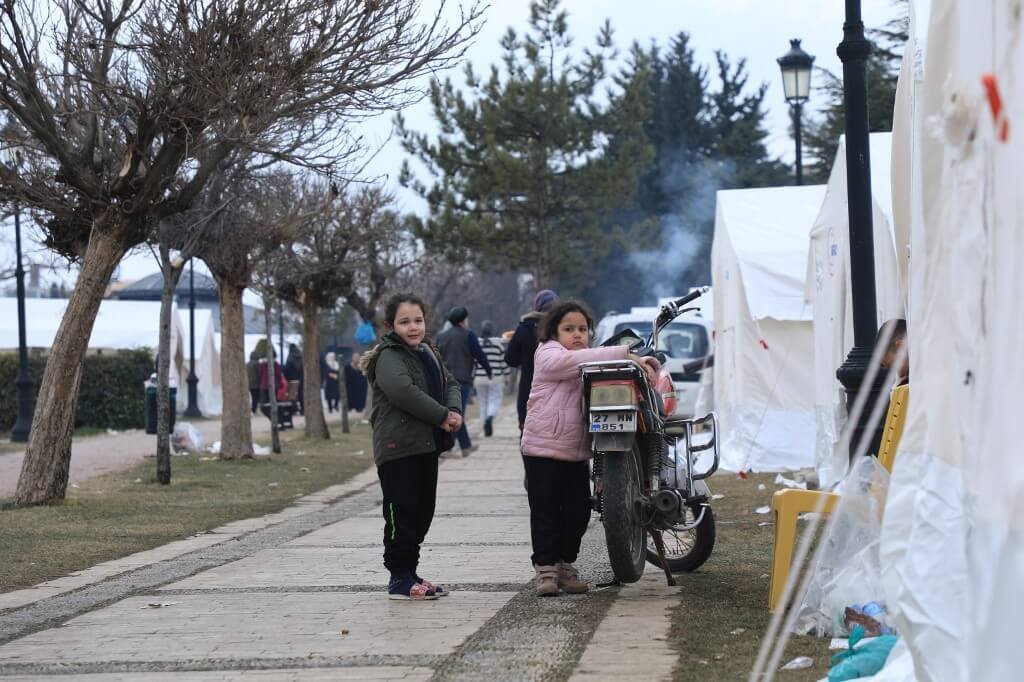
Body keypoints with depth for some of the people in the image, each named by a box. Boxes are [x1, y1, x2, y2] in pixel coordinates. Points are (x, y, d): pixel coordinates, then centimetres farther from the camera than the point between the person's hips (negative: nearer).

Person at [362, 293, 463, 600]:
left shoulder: (428, 353, 17)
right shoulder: (389, 357, -10)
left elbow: (450, 383, 16)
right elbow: (403, 391, -24)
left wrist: (455, 411, -6)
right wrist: (443, 416, -19)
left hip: (427, 445, 9)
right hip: (399, 448, -9)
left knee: (423, 512, 12)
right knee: (401, 514, -6)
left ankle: (409, 572, 21)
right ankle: (399, 579, 0)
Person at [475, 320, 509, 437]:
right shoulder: (499, 343, -3)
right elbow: (504, 361, 1)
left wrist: (471, 378, 9)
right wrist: (504, 379, 10)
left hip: (480, 378, 2)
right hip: (495, 378, -2)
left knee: (483, 403, 12)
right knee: (495, 401, 3)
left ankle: (486, 429, 13)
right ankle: (490, 417, -26)